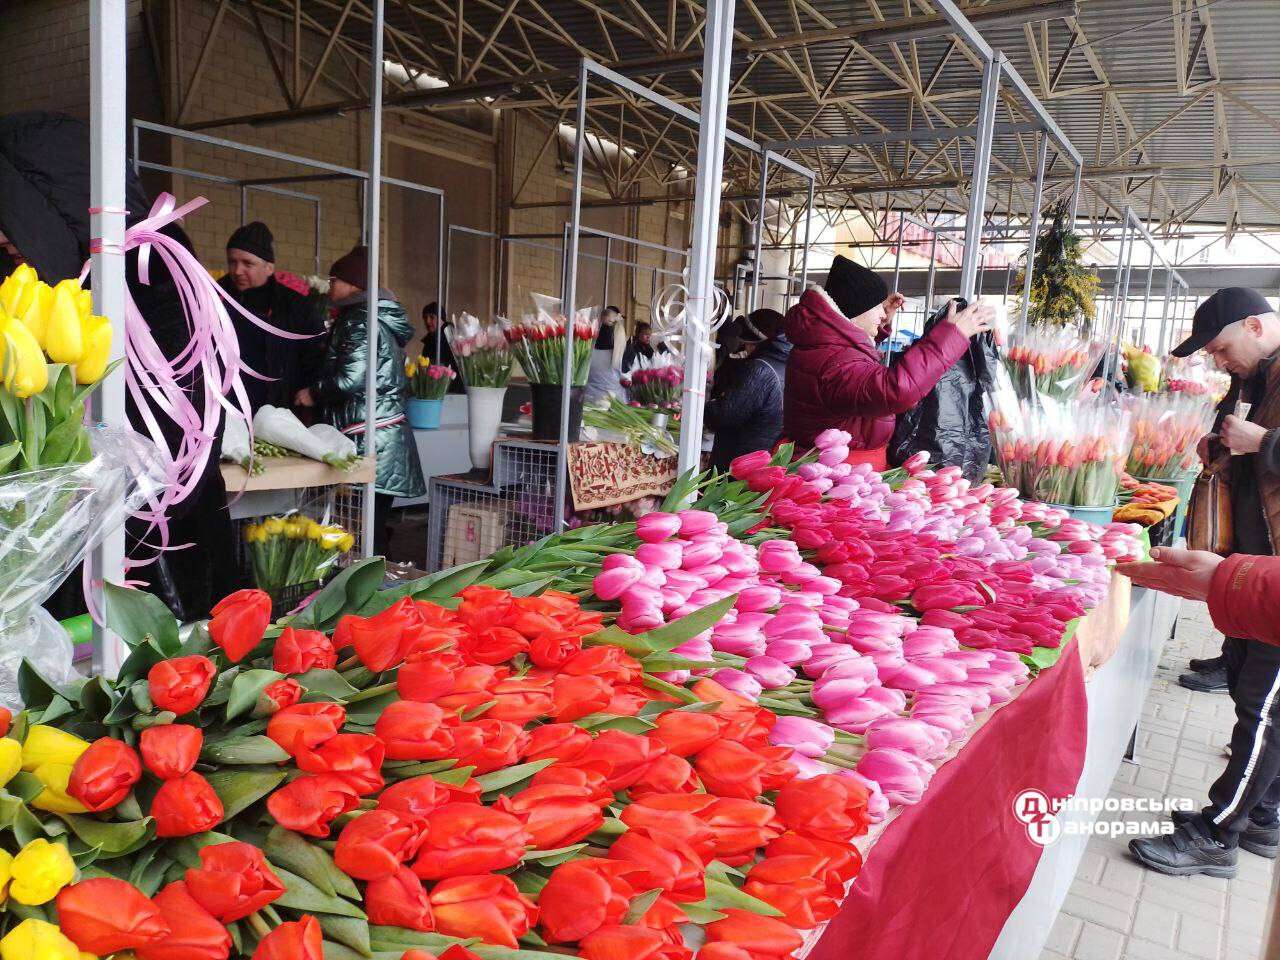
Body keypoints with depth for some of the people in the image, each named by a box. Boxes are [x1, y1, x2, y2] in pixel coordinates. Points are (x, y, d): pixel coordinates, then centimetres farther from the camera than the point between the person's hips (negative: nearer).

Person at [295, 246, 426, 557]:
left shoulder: (358, 320, -9)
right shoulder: (383, 318, 20)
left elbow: (351, 378, -20)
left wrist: (313, 393, -2)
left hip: (369, 440, -10)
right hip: (391, 435, 10)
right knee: (377, 526, 12)